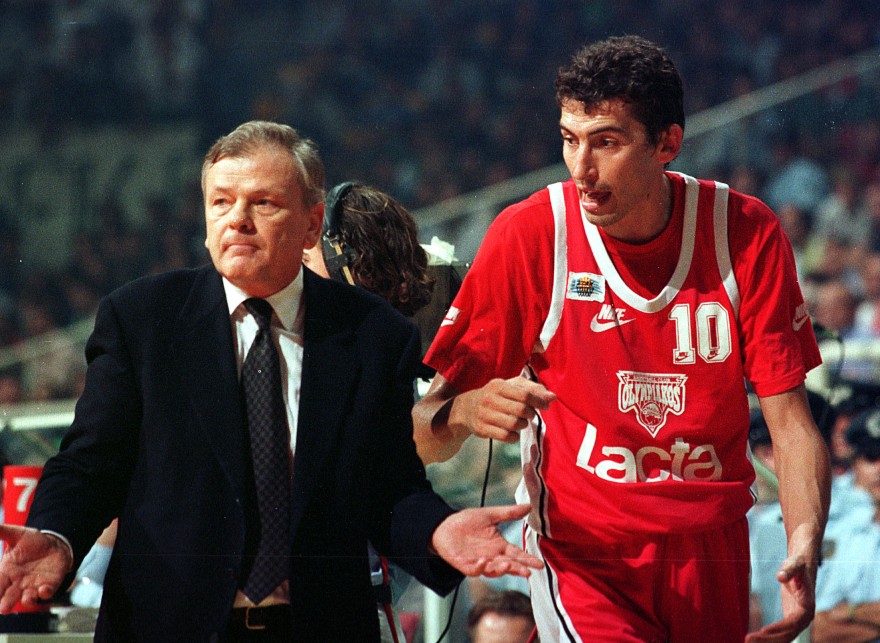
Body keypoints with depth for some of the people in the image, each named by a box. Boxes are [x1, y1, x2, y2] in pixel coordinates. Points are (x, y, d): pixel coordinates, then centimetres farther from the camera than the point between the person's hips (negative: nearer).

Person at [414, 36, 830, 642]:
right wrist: (464, 412, -31)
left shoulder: (746, 233, -6)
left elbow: (791, 421, -5)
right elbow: (426, 439, -7)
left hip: (712, 555, 3)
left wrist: (805, 545, -23)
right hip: (583, 554, -3)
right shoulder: (528, 235, -10)